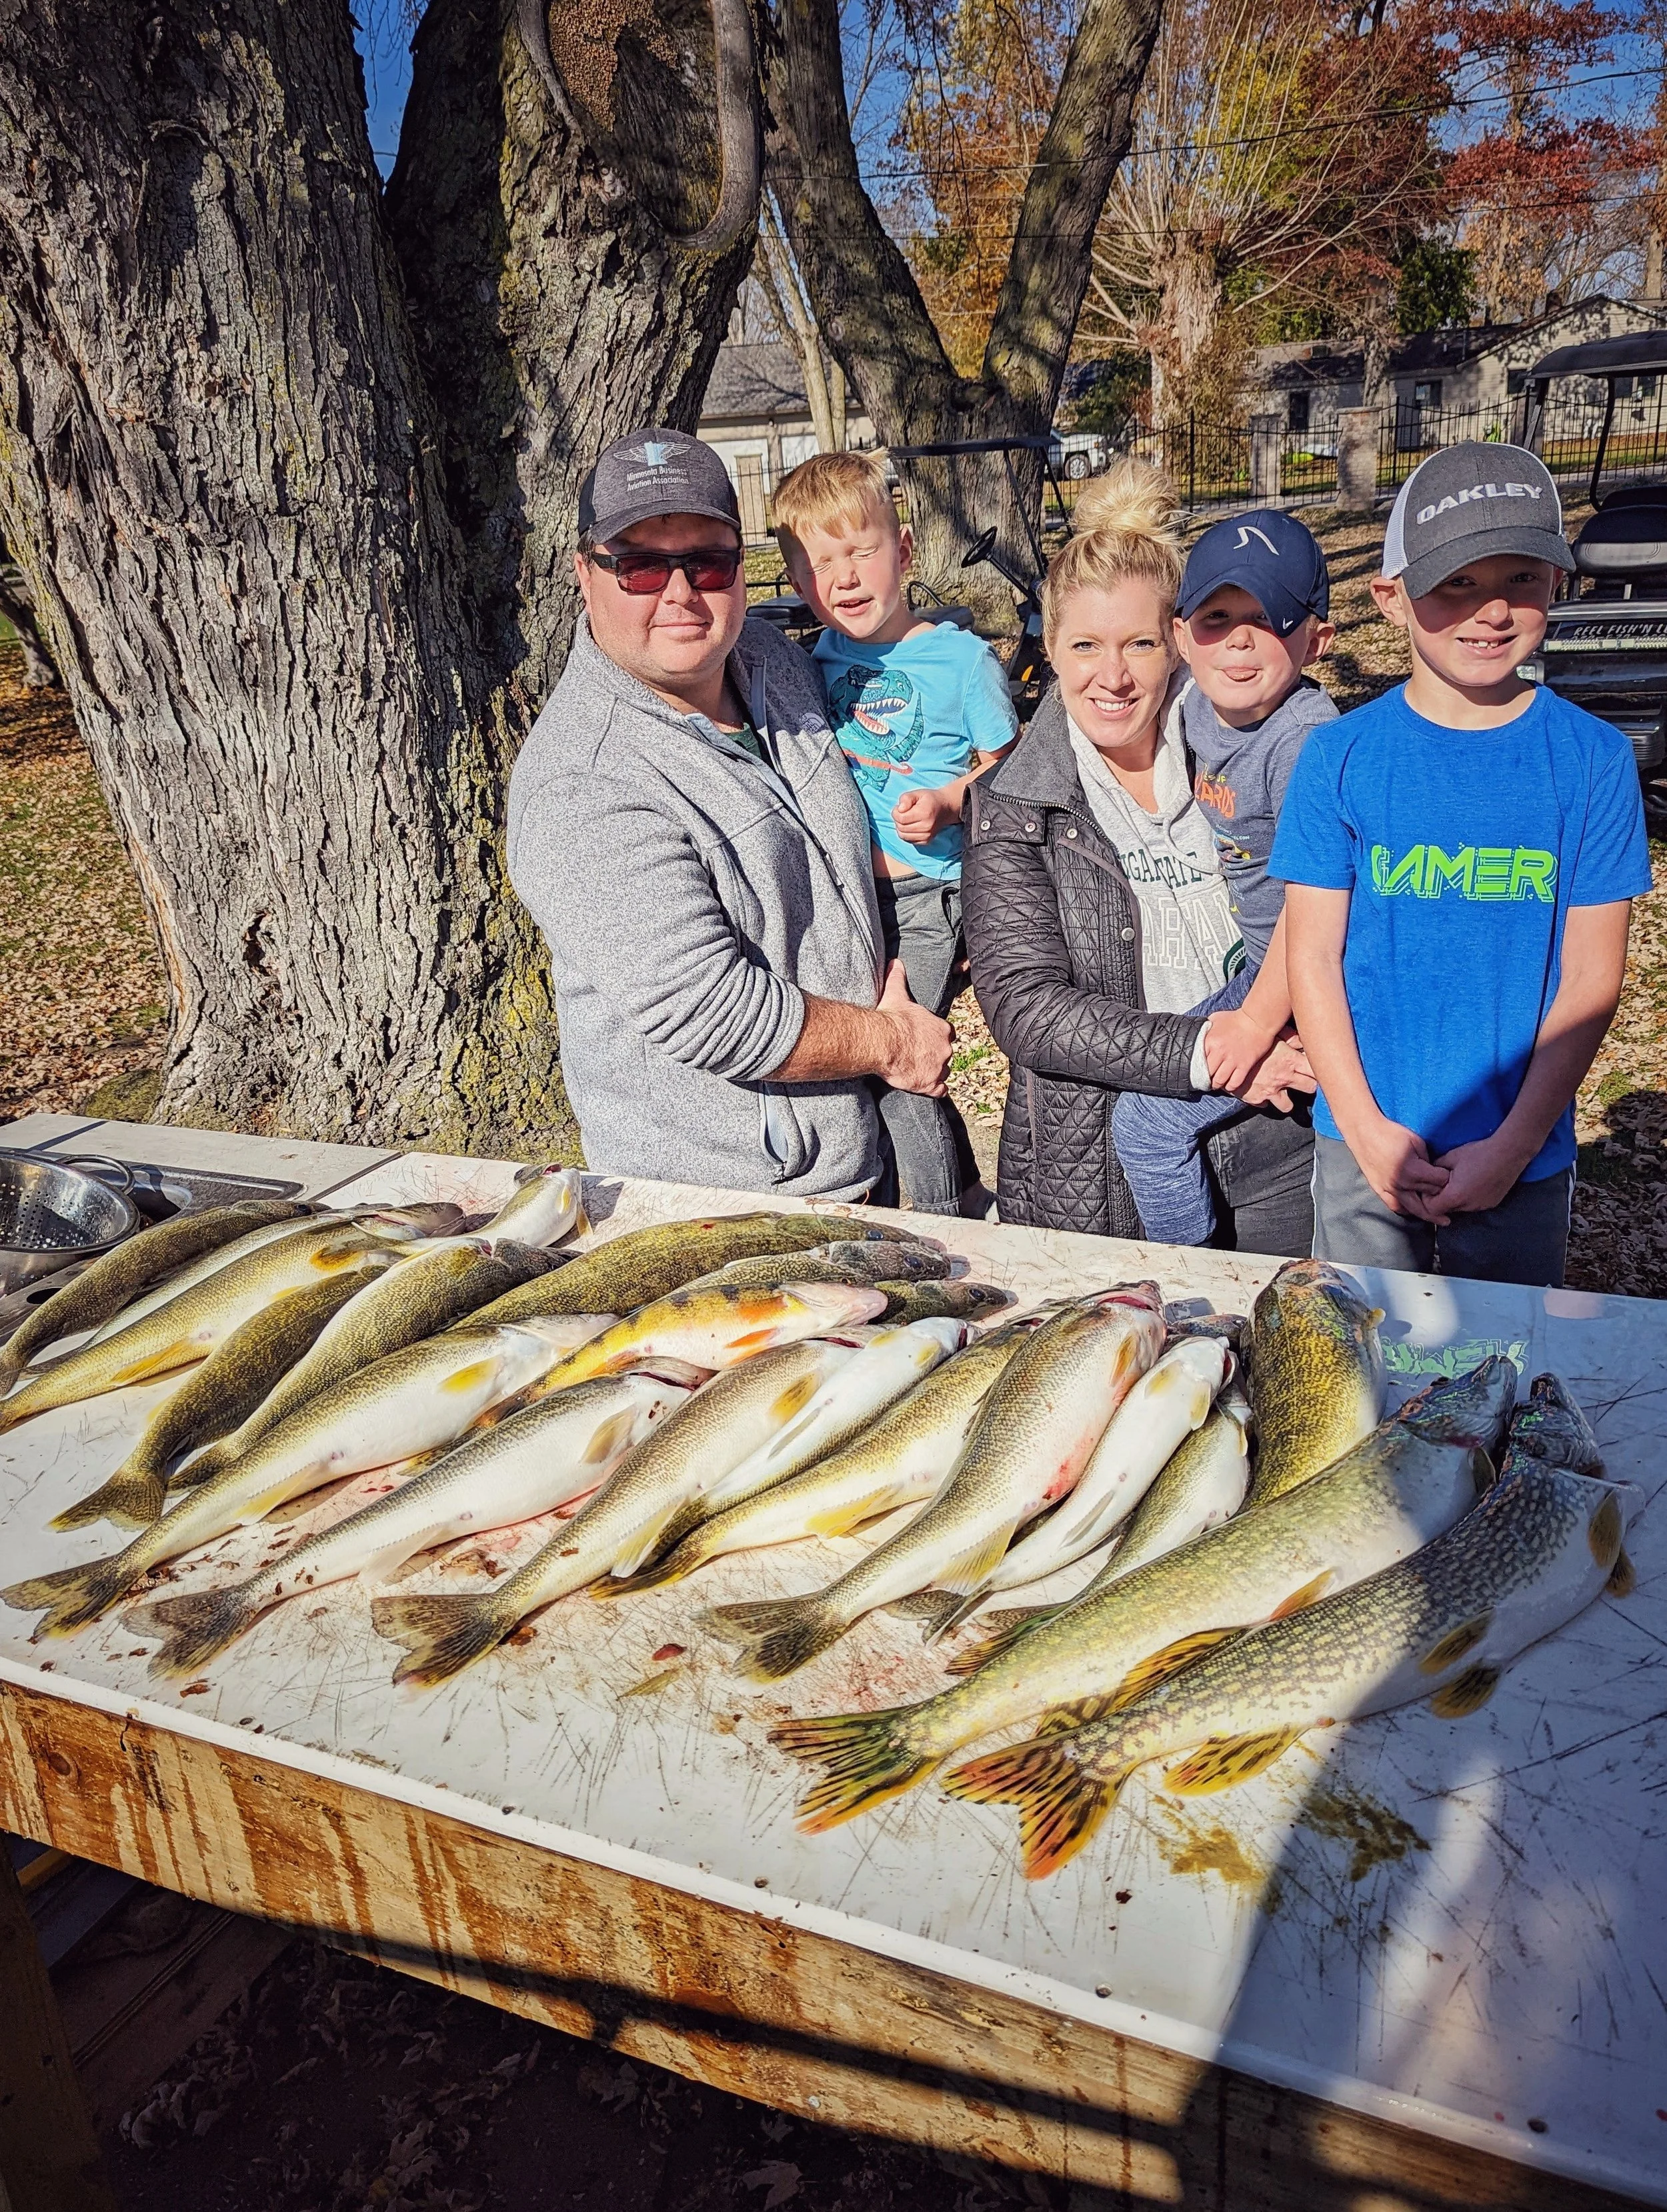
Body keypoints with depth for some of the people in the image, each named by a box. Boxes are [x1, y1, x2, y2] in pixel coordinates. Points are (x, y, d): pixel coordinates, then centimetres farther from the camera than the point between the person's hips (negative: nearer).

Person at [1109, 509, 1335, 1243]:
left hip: (1300, 983, -9)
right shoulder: (1194, 704, 0)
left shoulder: (1309, 741, -25)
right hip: (1248, 961, 9)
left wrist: (1258, 1019, -24)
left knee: (1147, 1119, -11)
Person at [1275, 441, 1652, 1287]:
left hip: (1523, 1155, 1)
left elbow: (1591, 979, -5)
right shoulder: (1339, 756, -5)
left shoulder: (1594, 760, -4)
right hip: (1362, 1145, 0)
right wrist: (1367, 1130, -12)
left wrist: (1513, 1146, -11)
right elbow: (1313, 955, -5)